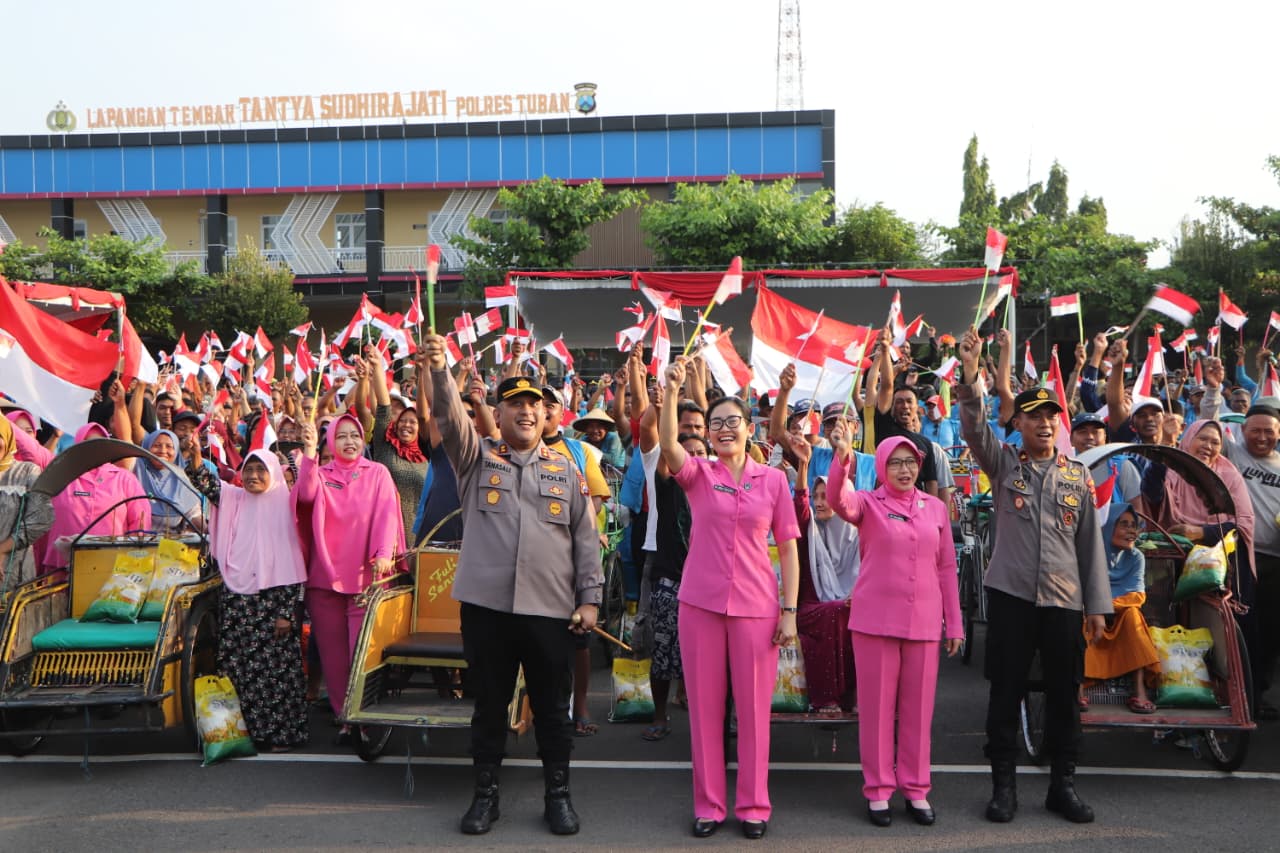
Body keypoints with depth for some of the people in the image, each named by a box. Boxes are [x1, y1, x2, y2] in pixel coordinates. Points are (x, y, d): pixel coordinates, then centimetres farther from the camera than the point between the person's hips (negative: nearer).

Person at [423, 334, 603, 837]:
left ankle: (558, 794, 24)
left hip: (550, 609, 1)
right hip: (486, 604, 0)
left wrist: (589, 598, 2)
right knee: (489, 702, 11)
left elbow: (585, 539, 8)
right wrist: (439, 369, -30)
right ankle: (486, 793, 26)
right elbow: (449, 416, -12)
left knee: (553, 706, 9)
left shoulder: (565, 470, 9)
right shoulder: (477, 457, 6)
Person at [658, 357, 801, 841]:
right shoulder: (697, 474, 2)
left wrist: (790, 611, -1)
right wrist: (671, 391, -34)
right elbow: (667, 443, -20)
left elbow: (788, 549, 4)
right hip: (700, 603, 0)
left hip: (756, 606, 0)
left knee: (754, 708, 7)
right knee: (704, 707, 8)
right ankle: (708, 804, 21)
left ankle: (753, 805, 22)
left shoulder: (773, 479, 2)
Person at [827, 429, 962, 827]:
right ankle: (878, 790, 17)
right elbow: (839, 500, -23)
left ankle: (915, 789, 22)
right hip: (875, 619, -2)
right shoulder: (868, 503, 0)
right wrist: (842, 460, -42)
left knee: (918, 707, 9)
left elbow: (946, 567, 11)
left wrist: (954, 623, 10)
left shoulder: (935, 507, 9)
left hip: (924, 622, 3)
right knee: (877, 705, 5)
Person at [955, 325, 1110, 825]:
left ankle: (1062, 784, 21)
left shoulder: (1078, 475, 9)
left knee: (1063, 693, 8)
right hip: (1010, 593, -2)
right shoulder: (1003, 463, 4)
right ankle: (1004, 784, 14)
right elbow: (974, 428, -15)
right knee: (1006, 691, 3)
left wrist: (1097, 605, 6)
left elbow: (1091, 542, 10)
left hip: (1064, 598, 2)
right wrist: (970, 376, -31)